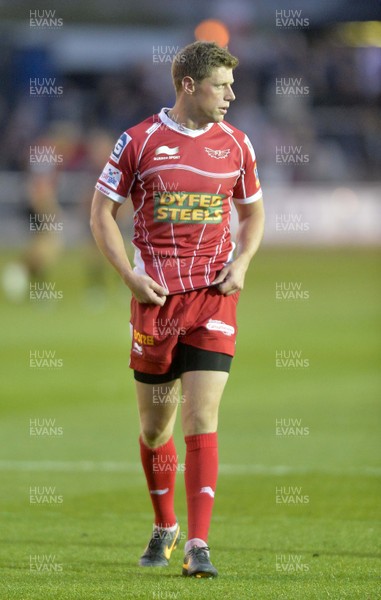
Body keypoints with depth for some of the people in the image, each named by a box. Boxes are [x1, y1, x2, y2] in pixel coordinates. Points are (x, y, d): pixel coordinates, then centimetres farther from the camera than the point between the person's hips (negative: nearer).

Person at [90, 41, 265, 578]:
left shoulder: (235, 144, 6)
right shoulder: (139, 141, -1)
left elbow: (252, 212, 19)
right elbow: (102, 212, 4)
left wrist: (241, 263, 1)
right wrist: (130, 275, -7)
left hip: (214, 295, 0)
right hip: (155, 295, 0)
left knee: (202, 421, -11)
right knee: (155, 426, 9)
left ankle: (198, 546, -13)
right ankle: (164, 529, 30)